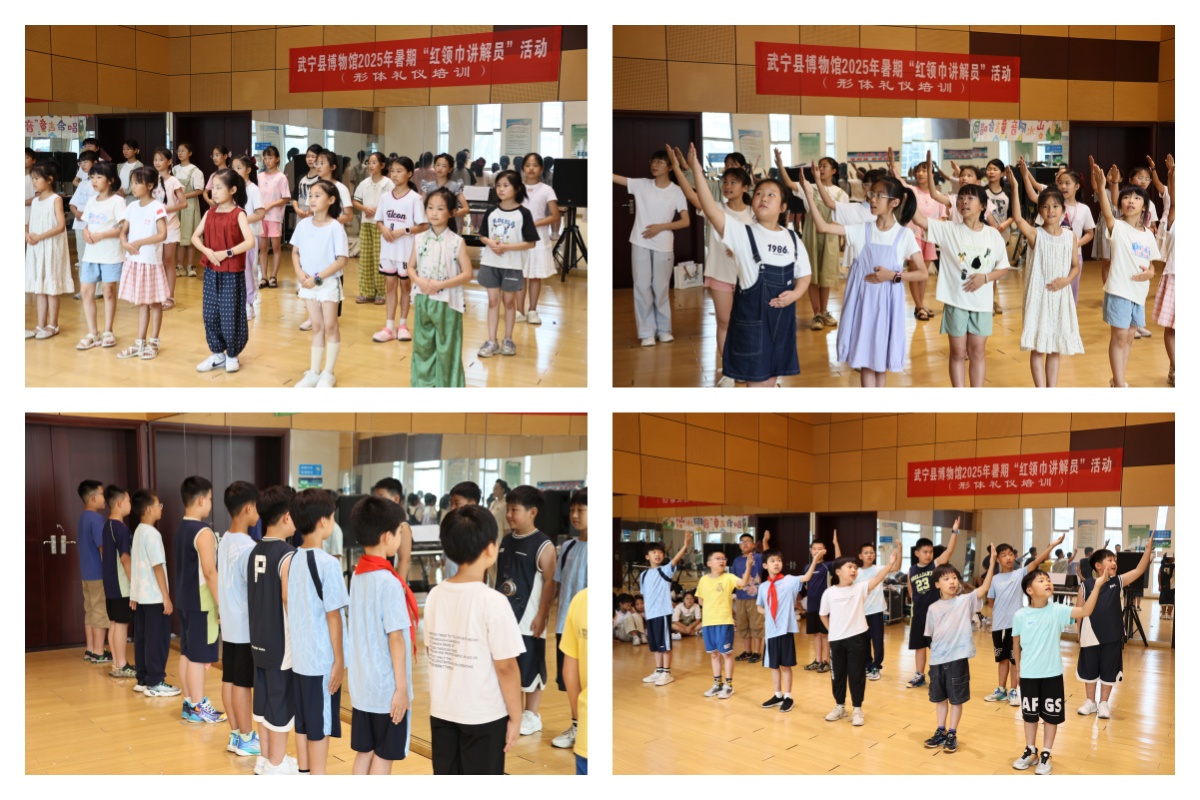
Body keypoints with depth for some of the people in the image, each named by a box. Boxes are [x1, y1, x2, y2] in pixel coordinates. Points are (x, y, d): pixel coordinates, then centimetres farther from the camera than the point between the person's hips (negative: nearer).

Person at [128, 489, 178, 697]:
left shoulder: (138, 532, 11)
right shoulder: (152, 534, -16)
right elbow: (158, 567, -18)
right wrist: (166, 597, -16)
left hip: (141, 595, 9)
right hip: (154, 596, -9)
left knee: (142, 638, 12)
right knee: (158, 640, -3)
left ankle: (143, 680, 17)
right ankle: (155, 683, -1)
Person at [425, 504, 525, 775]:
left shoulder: (435, 595, -1)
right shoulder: (493, 601, -19)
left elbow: (432, 651, 9)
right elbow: (506, 666, -17)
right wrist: (515, 716, -7)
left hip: (442, 711, 5)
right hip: (484, 715, -5)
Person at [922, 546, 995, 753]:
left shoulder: (965, 601, -5)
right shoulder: (933, 609, 3)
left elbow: (984, 589, -19)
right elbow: (931, 635, 9)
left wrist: (991, 564, -30)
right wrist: (933, 657, 5)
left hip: (957, 658, -3)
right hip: (937, 659, 3)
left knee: (956, 699, 6)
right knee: (940, 698, 16)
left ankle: (952, 734, 18)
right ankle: (941, 732, 29)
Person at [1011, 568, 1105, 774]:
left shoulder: (1057, 611, -10)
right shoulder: (1020, 616, -10)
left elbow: (1085, 611, -22)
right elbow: (1016, 644, 4)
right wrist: (1018, 667, 10)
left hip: (1052, 674, 0)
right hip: (1028, 674, 0)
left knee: (1051, 715, 8)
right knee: (1030, 714, 14)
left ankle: (1046, 756, 22)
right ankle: (1030, 752, 31)